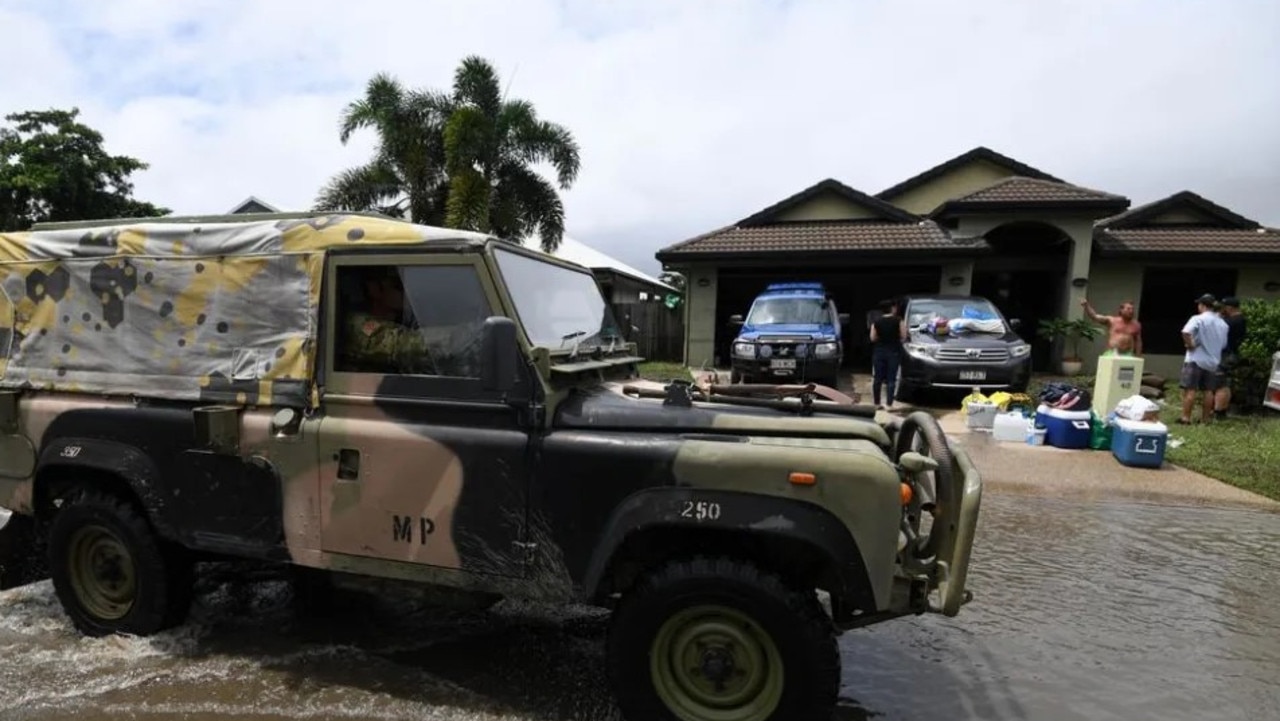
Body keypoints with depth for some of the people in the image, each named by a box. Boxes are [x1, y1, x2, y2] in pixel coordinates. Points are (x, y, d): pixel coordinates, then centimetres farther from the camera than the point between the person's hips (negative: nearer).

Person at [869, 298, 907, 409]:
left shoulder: (876, 322, 1)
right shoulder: (899, 320, -6)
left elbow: (873, 338, 1)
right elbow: (903, 337, -8)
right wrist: (897, 340, 12)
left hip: (879, 352, 3)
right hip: (893, 352, -3)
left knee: (878, 378, 8)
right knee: (891, 379, 0)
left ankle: (877, 403, 12)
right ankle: (889, 404, -4)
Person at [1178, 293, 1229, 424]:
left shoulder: (1198, 319, -11)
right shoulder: (1222, 323, 11)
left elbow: (1186, 332, -29)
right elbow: (1224, 344, 17)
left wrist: (1189, 344, -16)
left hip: (1196, 359, -7)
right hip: (1213, 361, 7)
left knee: (1190, 390, -5)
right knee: (1208, 391, 11)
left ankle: (1186, 418, -6)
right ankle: (1205, 418, 16)